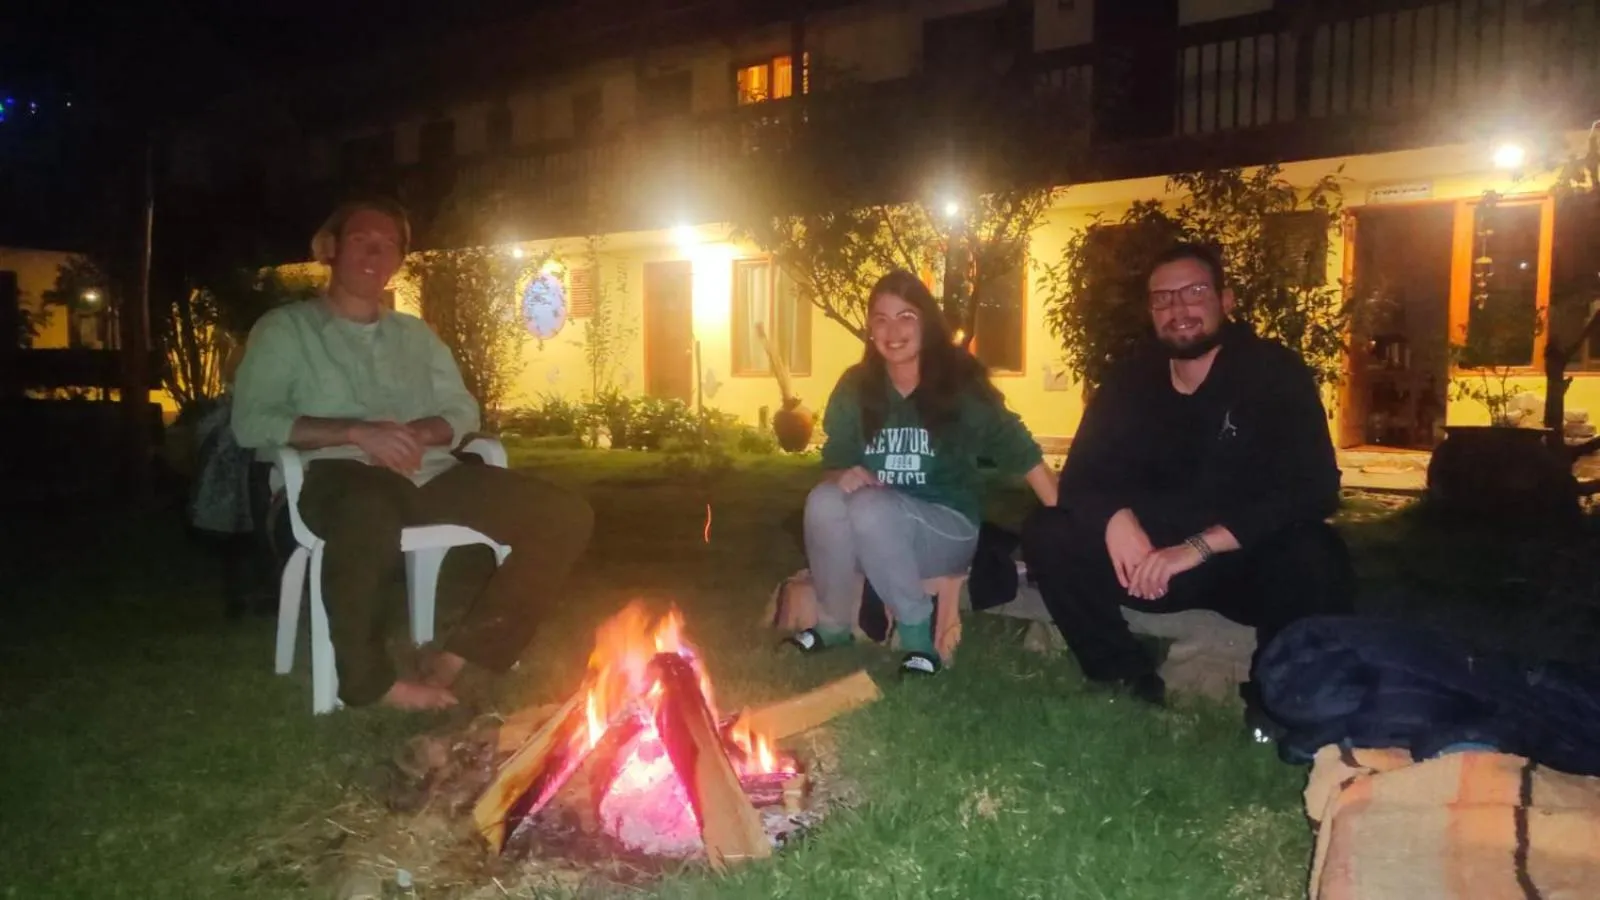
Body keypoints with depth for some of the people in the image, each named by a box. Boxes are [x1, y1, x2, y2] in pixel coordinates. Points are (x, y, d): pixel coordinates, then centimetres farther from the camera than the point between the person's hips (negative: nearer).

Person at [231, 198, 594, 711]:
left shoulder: (417, 335, 27)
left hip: (429, 474, 5)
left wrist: (421, 432, -5)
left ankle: (455, 661, -21)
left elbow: (464, 412, 19)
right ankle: (368, 680, -22)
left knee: (565, 513, -17)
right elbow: (250, 422, -1)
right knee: (370, 509, -45)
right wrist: (356, 432, -15)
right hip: (342, 475, -5)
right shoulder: (285, 328, 12)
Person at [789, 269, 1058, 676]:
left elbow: (1019, 451, -8)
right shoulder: (854, 386, -1)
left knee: (871, 507, -32)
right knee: (823, 500, -28)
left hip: (948, 528, -3)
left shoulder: (960, 383, -8)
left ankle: (918, 632, -15)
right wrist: (843, 476, -25)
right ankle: (833, 625, -7)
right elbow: (833, 464, 1)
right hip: (870, 536, 3)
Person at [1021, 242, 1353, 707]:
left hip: (1248, 562, -3)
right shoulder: (1131, 378, -1)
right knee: (1047, 533, -16)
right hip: (1155, 562, 3)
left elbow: (1312, 490, -21)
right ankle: (1131, 679, -8)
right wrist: (1115, 519, -28)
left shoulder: (1274, 371, -11)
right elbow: (1080, 477, -3)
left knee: (1313, 557, -36)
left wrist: (1199, 546, -31)